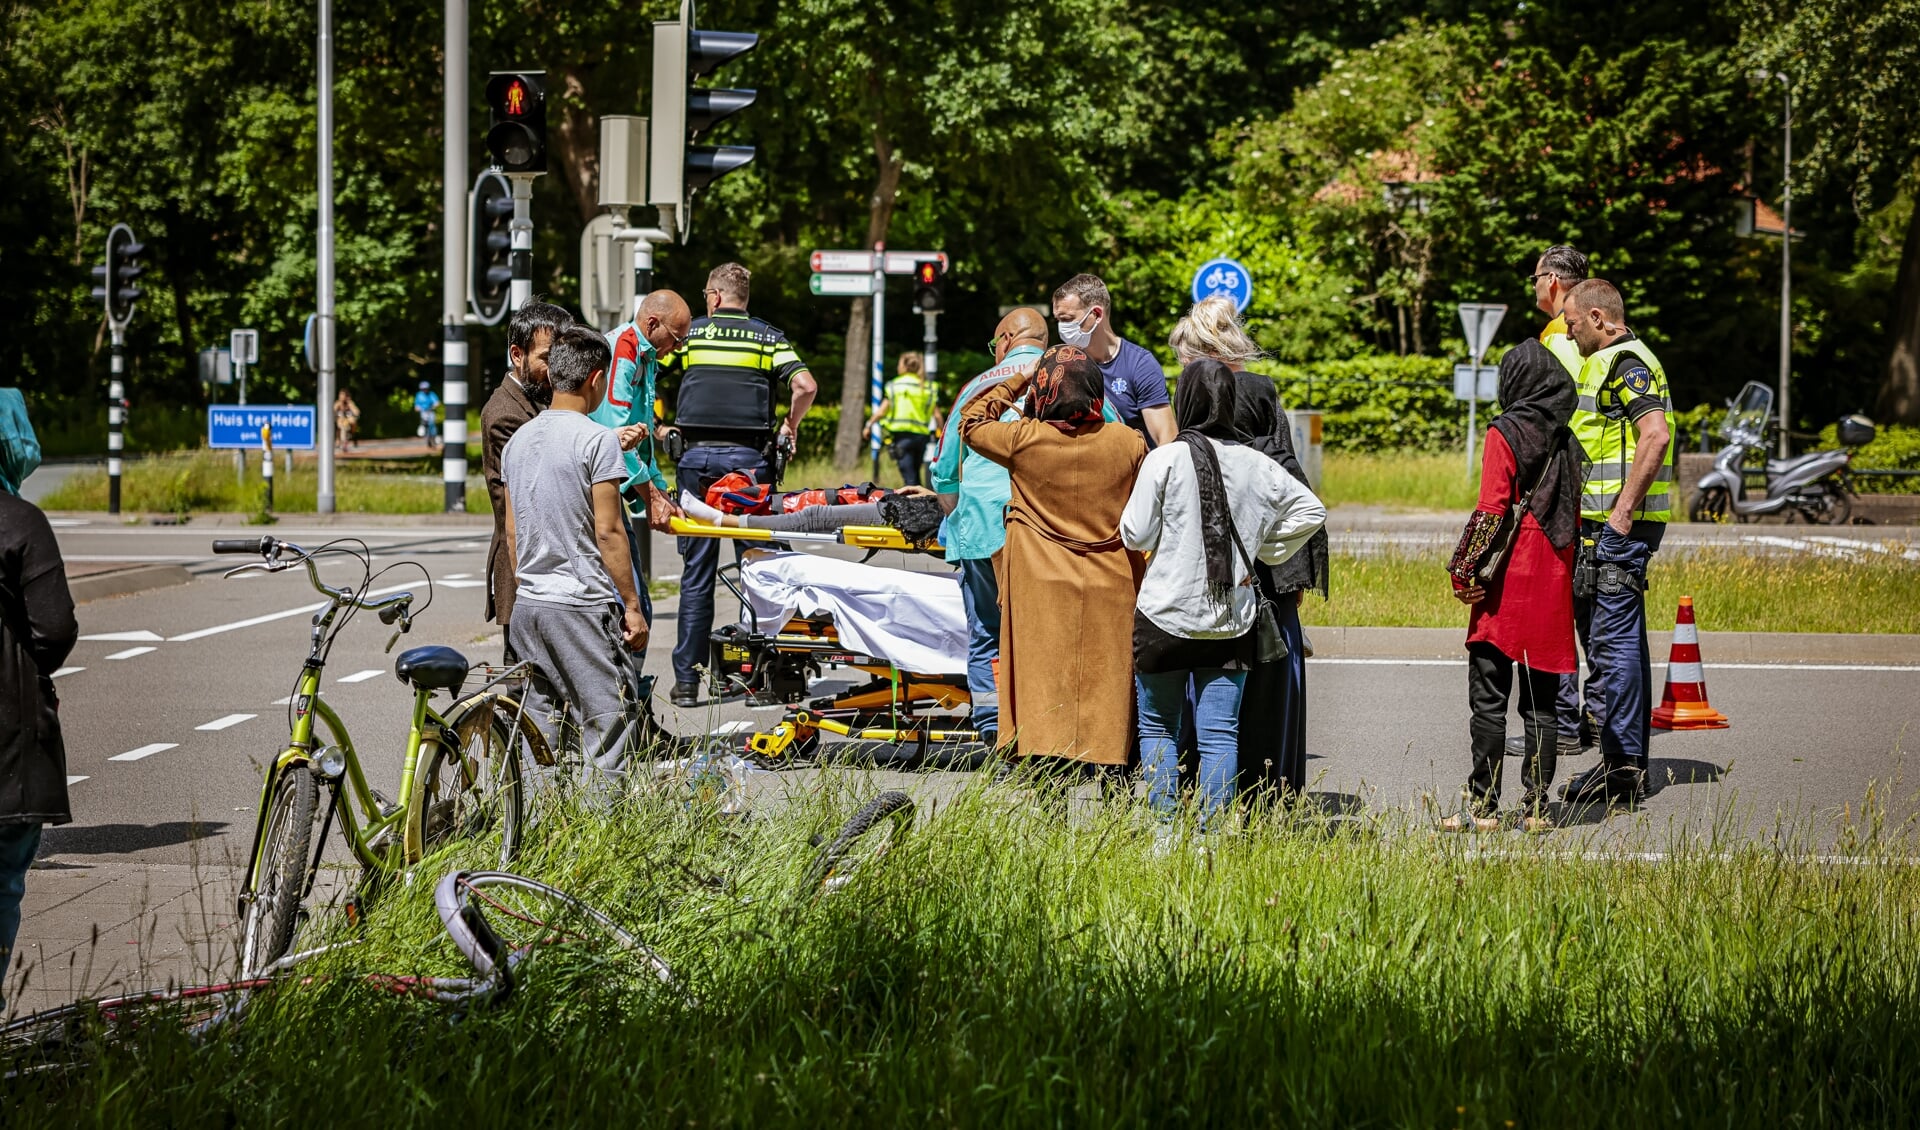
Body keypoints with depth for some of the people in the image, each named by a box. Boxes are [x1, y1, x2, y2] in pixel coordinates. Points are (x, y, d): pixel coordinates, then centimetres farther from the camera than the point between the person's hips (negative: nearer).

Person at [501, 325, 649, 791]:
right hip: (583, 606, -8)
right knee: (612, 718, -3)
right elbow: (607, 532, -14)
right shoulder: (597, 439, -12)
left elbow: (512, 531, 15)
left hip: (528, 605, 8)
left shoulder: (519, 439, 11)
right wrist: (631, 605, -8)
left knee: (540, 720, 12)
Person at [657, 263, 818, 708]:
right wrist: (789, 428, 11)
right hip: (749, 457, 0)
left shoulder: (689, 334, 9)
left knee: (697, 571, 3)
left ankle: (687, 678, 1)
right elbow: (805, 386, -6)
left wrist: (658, 429, 17)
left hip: (697, 456, 0)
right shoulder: (769, 338, 7)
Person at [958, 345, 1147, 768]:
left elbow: (971, 422, 10)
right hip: (1111, 591, 1)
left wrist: (1018, 380, 14)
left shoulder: (1023, 439, -9)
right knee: (1106, 682, 7)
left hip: (1042, 590, -1)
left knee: (1042, 684, 3)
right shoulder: (1128, 443, -4)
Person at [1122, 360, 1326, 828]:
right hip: (1231, 617, 3)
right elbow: (1311, 510, 13)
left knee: (1157, 727, 10)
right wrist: (1265, 551, 17)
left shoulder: (1165, 460, -10)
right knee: (1220, 733, 5)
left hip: (1166, 616, -3)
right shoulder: (1255, 465, 2)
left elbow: (1136, 534, -6)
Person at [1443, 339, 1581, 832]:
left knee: (1489, 699, -1)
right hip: (1554, 587, 5)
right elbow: (1575, 515, 12)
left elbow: (1491, 512, -14)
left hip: (1506, 587, -5)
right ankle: (1535, 807, 7)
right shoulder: (1567, 439, 9)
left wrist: (1464, 569, -7)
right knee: (1541, 705, 8)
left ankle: (1483, 806, -2)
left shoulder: (1506, 433, -8)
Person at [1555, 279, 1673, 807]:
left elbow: (1655, 435, -25)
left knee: (1614, 638, -10)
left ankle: (1623, 763, -9)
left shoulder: (1626, 363, -12)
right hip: (1605, 522, 11)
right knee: (1615, 637, 13)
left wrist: (1624, 511, -23)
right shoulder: (1612, 362, 21)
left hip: (1621, 524, -11)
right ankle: (1626, 760, 17)